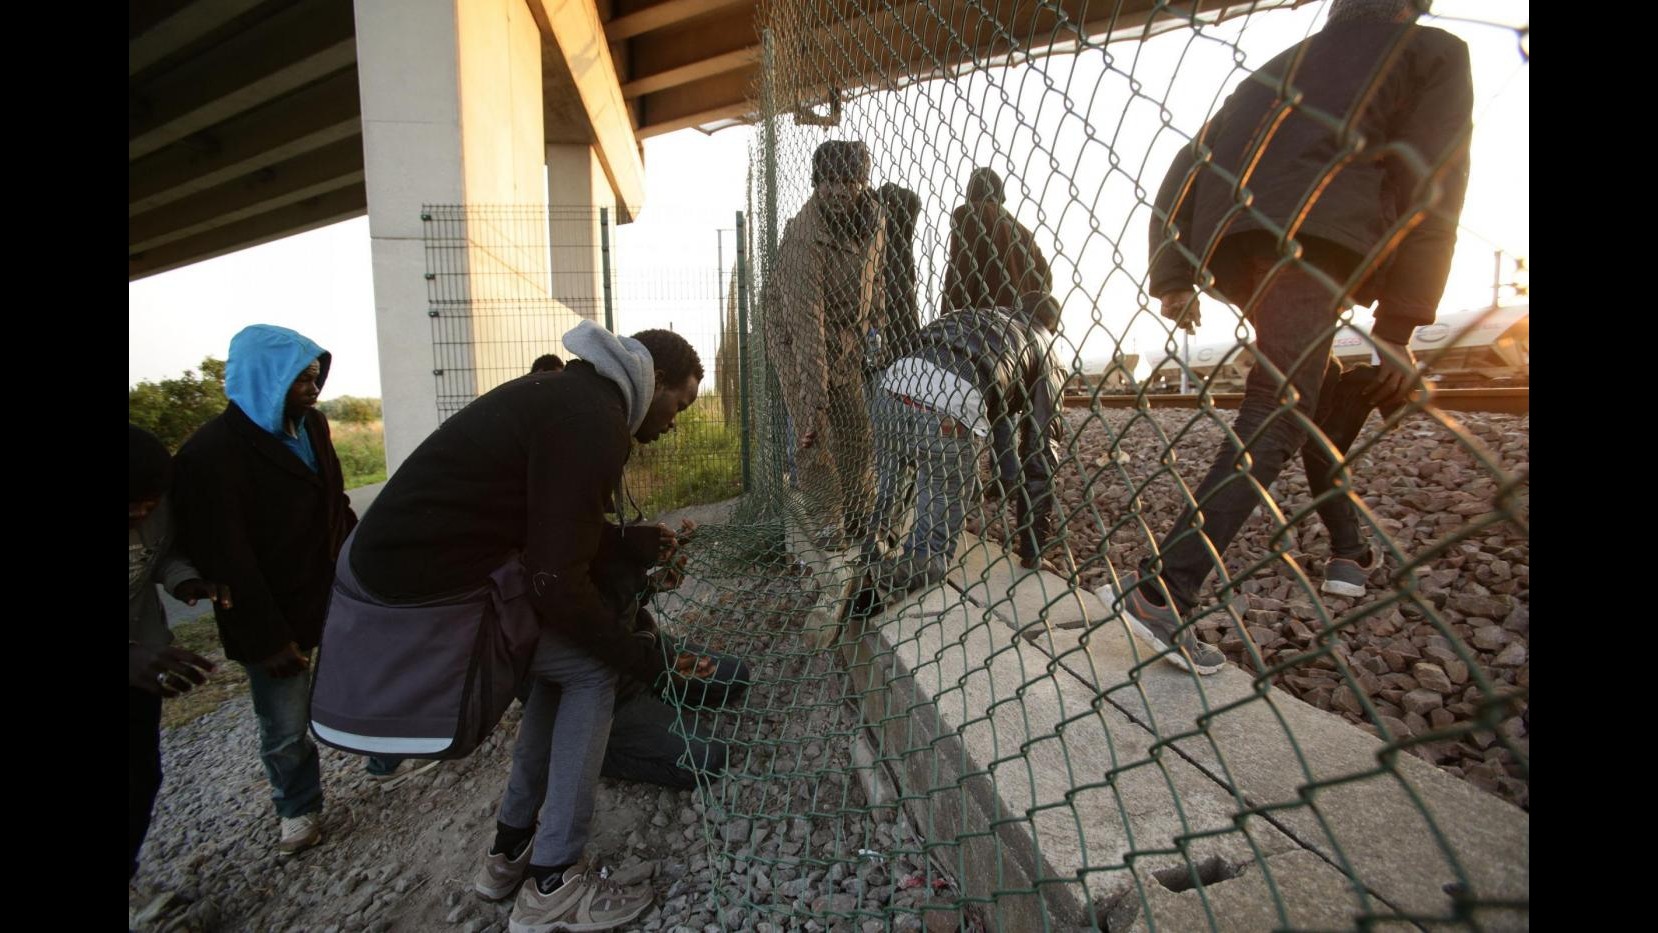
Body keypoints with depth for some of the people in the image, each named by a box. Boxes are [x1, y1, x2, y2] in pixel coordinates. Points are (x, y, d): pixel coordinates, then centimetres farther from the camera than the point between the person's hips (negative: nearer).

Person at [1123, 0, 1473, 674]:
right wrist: (1399, 327, 3)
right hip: (1310, 236, -6)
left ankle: (1349, 551, 30)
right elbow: (1430, 194, 5)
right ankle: (1162, 591, -25)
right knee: (1276, 420, -14)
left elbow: (1185, 168, 21)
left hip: (1226, 247, 7)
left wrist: (1171, 280, 14)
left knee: (1316, 387, 23)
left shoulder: (1282, 65, 35)